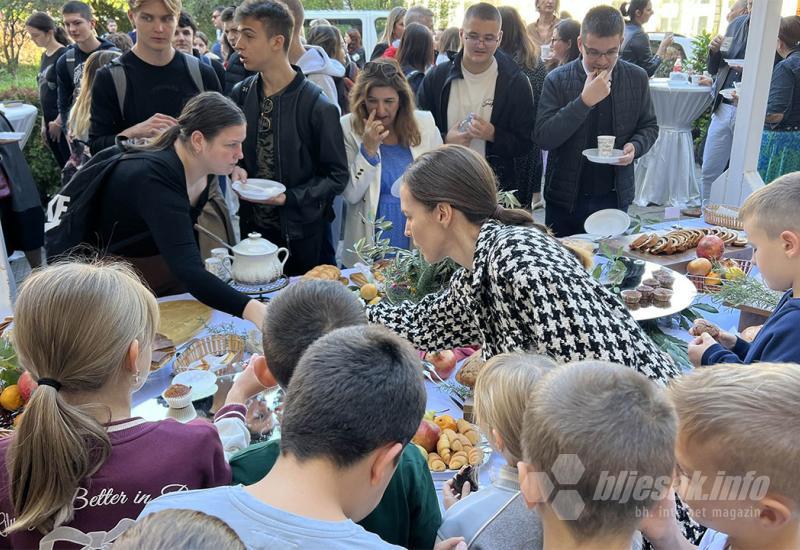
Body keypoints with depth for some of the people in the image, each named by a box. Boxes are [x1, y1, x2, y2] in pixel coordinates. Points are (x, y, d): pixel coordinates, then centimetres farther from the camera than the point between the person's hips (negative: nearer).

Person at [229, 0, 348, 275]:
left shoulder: (317, 106, -15)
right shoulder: (241, 95, 1)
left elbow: (337, 176, -10)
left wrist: (289, 197, -19)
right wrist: (236, 168, -6)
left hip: (303, 235, -4)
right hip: (253, 226, 4)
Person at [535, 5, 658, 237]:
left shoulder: (637, 78, 0)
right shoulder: (557, 80, -8)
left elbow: (649, 126, 11)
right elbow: (543, 138, -15)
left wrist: (635, 146, -11)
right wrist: (584, 101, -23)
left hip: (615, 197, 2)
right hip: (566, 199, -2)